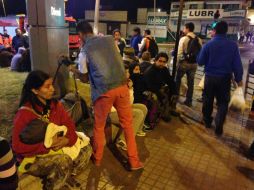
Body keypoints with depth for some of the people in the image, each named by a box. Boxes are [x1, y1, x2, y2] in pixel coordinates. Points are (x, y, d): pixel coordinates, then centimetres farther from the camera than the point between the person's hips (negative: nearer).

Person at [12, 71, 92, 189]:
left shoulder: (55, 105, -4)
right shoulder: (24, 114, -22)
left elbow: (69, 123, -4)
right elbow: (18, 147, -21)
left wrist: (68, 139, -25)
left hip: (56, 149, 6)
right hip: (33, 158, -6)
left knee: (86, 150, -6)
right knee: (64, 161, -32)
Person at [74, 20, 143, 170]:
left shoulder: (85, 50, 2)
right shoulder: (110, 40, 11)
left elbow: (85, 78, 9)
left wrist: (75, 71, 30)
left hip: (104, 90, -3)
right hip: (122, 86, 3)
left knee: (99, 126, 18)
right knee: (128, 124, 15)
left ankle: (97, 159, 36)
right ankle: (134, 161, 23)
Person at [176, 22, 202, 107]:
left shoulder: (184, 39, -10)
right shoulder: (198, 40, 5)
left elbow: (179, 53, -13)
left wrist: (177, 63, -5)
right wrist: (197, 60, 13)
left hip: (184, 62, -4)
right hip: (194, 63, 4)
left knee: (178, 79, 15)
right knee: (190, 82, 9)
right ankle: (189, 101, 15)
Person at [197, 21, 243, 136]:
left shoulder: (208, 45, -9)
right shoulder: (233, 45, -8)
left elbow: (200, 62, -3)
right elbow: (237, 64, -5)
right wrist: (238, 79, 6)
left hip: (210, 77, 0)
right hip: (225, 78, 0)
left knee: (208, 100, 17)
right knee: (223, 103, 11)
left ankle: (207, 121, 31)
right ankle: (219, 128, 6)